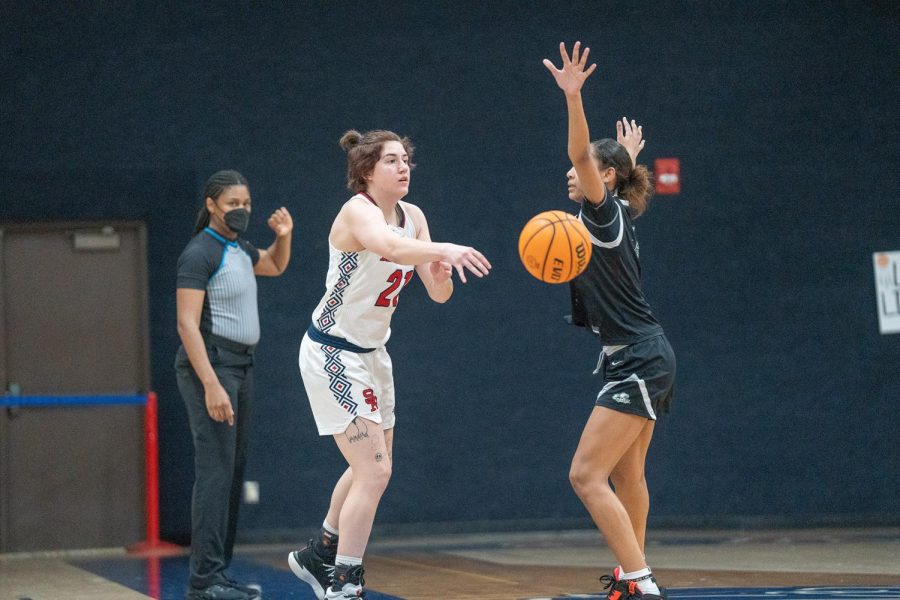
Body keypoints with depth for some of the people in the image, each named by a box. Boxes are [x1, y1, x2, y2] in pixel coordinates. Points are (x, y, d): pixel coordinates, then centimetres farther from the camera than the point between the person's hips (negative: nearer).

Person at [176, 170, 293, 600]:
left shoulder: (238, 248, 14)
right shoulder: (200, 253, -13)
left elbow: (275, 266, 36)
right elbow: (187, 324, -19)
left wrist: (283, 237, 14)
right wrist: (211, 385, -27)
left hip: (240, 366, 9)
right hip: (210, 365, -9)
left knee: (233, 471, 8)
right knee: (215, 471, -15)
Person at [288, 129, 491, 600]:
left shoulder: (412, 216, 3)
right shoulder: (358, 211, -21)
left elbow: (439, 293, 2)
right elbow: (388, 246, -45)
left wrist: (439, 271, -21)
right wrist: (445, 249, -61)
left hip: (371, 353, 9)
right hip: (333, 353, -9)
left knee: (370, 468, 20)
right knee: (375, 471, -15)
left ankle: (318, 557, 40)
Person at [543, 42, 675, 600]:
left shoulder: (606, 214, -9)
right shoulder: (616, 216, 15)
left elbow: (585, 157, -27)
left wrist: (574, 97, -37)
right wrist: (630, 157, 54)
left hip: (638, 363, -10)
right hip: (646, 361, 10)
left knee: (587, 475, -16)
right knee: (626, 475, 22)